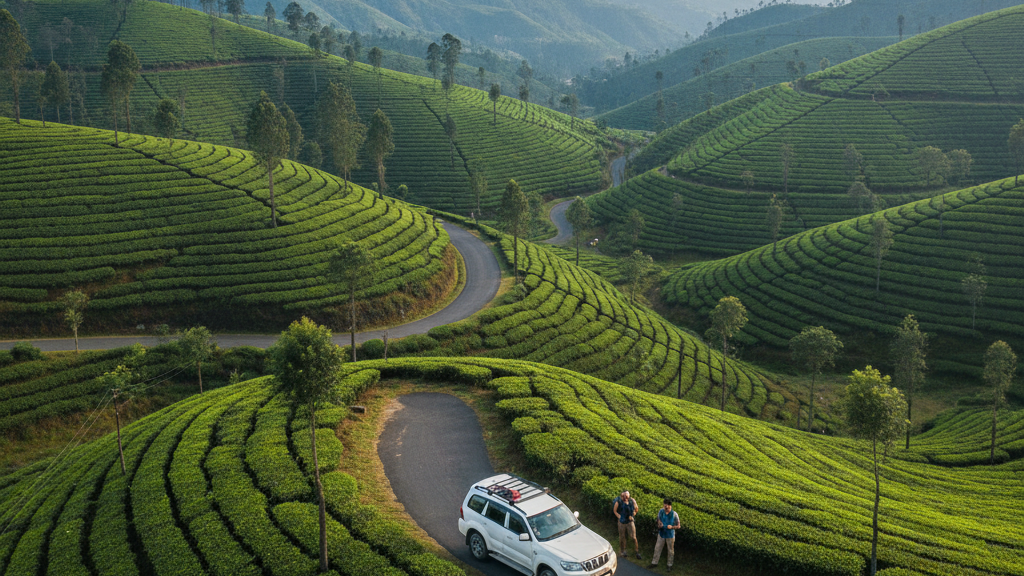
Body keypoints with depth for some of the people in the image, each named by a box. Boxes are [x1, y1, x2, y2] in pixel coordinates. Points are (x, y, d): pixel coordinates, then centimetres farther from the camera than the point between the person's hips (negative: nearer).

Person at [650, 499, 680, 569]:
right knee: (657, 548, 13)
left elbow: (678, 526, -10)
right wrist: (659, 525, -12)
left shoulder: (674, 515, -19)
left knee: (670, 550, 11)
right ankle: (654, 562, 30)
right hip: (661, 534, 3)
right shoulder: (661, 511, -11)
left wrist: (672, 527, -28)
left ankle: (670, 565, 29)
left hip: (670, 535, -3)